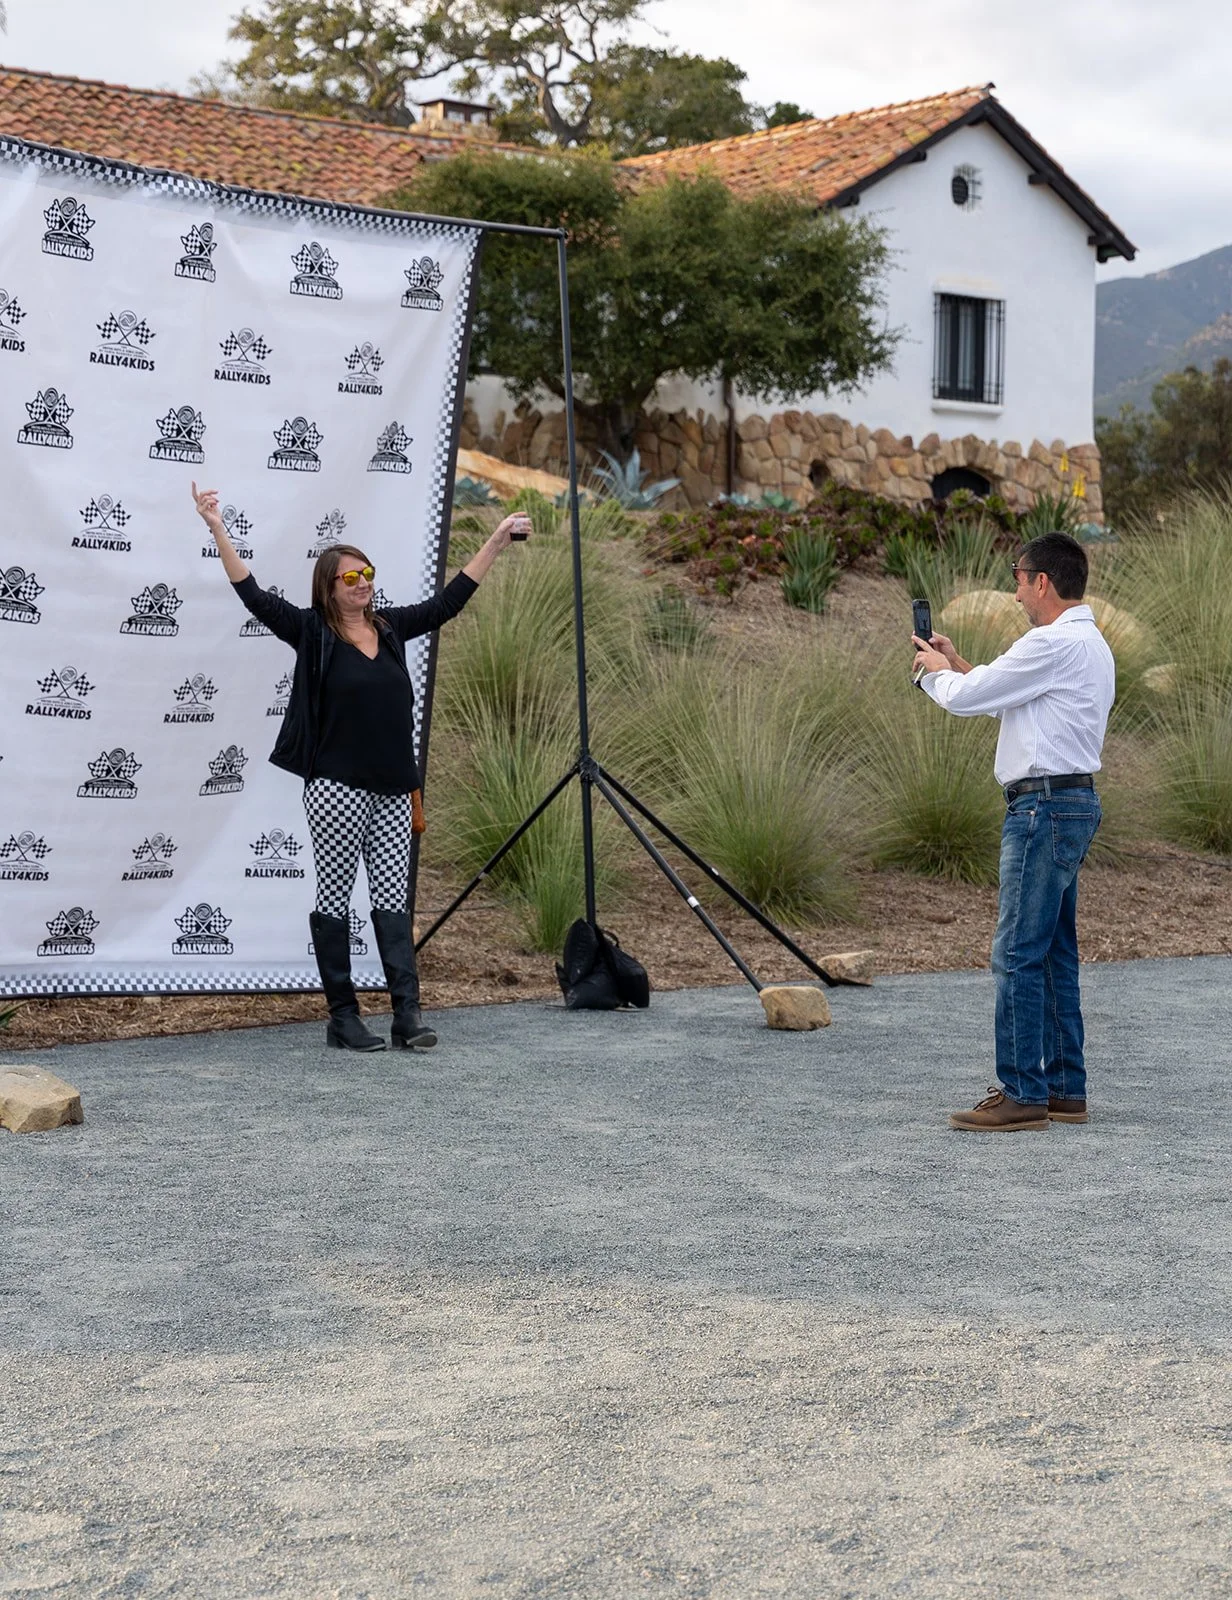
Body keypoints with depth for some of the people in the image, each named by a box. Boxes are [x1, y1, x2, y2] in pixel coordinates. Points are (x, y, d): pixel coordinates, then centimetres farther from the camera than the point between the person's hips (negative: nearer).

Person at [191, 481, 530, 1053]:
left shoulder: (391, 626, 10)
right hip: (336, 787, -5)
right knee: (334, 899, 2)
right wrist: (217, 530, -20)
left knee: (393, 900, 4)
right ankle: (342, 1019, 6)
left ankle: (407, 1015, 3)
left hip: (392, 787, 5)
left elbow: (449, 600, 18)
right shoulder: (312, 632, -4)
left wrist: (496, 542, 19)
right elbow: (253, 594, -12)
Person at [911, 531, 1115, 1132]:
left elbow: (965, 698, -11)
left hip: (1046, 806, -11)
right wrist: (959, 665, 24)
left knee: (1018, 953, -9)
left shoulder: (1053, 644, -15)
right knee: (1054, 953, 14)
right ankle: (1064, 1088, 19)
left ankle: (1022, 1095, -8)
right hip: (1071, 804, 11)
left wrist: (934, 671, 9)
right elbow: (1007, 695, 26)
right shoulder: (1089, 643, 18)